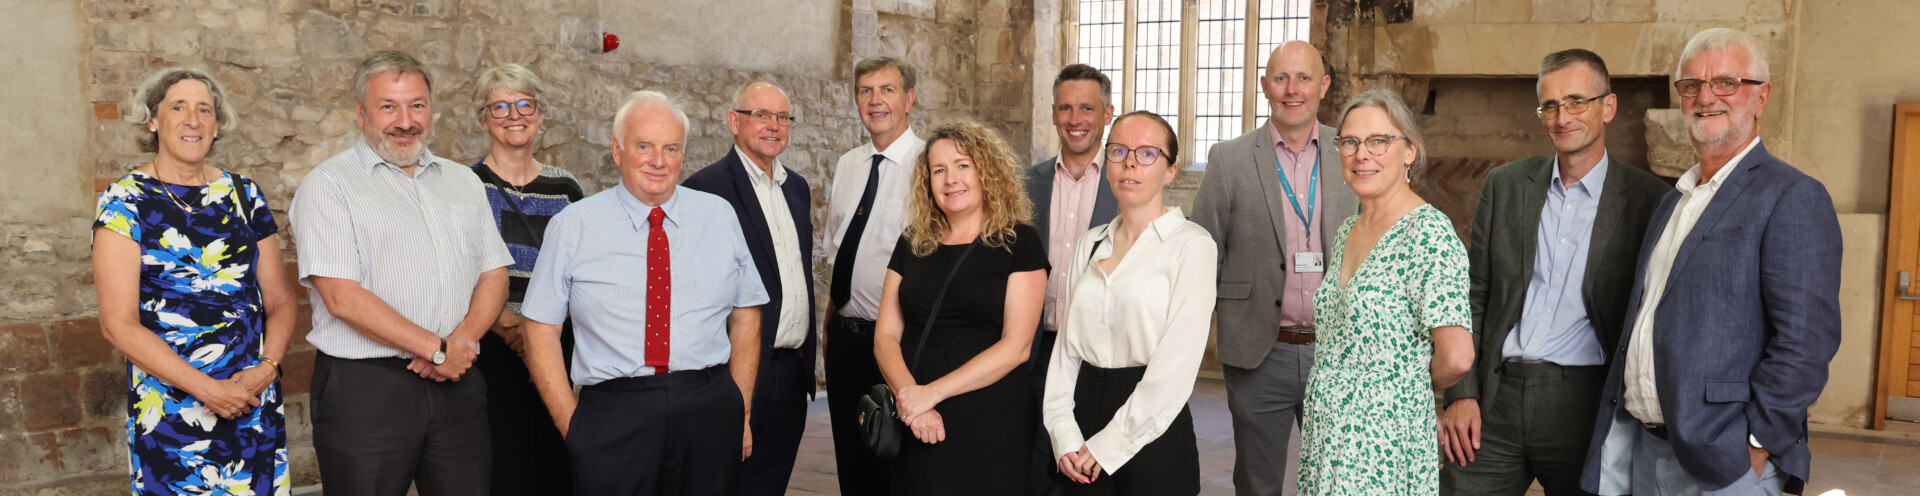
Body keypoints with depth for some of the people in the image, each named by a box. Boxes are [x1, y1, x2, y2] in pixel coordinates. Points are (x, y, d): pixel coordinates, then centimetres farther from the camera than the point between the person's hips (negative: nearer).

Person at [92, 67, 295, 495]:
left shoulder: (244, 195, 8)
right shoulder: (125, 201, -2)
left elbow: (280, 300, 10)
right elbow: (118, 324, -8)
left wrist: (268, 367, -9)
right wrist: (208, 389, -14)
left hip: (256, 402, 3)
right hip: (168, 407, -3)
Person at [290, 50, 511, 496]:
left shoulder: (464, 183, 15)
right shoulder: (328, 185, -2)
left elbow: (494, 276, 10)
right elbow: (342, 297, -12)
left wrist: (461, 340, -9)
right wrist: (436, 349, -12)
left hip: (456, 383, 5)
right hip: (363, 388, -4)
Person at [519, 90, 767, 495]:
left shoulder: (719, 216, 7)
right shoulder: (573, 227, 2)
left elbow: (746, 317, 9)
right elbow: (541, 331, 1)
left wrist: (741, 413, 2)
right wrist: (572, 426, -6)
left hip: (709, 416, 2)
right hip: (612, 420, -2)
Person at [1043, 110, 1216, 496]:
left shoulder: (1191, 246, -8)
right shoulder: (1089, 245, 10)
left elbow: (1176, 367, -14)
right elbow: (1066, 344, 6)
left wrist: (1107, 446, -12)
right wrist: (1065, 435, -6)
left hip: (1152, 438, -5)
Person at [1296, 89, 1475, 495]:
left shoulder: (1429, 232, -16)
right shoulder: (1347, 232, 9)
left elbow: (1456, 358, -21)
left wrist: (1414, 388, -3)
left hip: (1384, 446, -7)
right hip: (1326, 438, 7)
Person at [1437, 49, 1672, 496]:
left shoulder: (1648, 200, -1)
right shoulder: (1505, 185, 8)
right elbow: (1472, 295, 8)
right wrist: (1461, 395, 0)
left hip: (1585, 406, -2)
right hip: (1495, 403, 2)